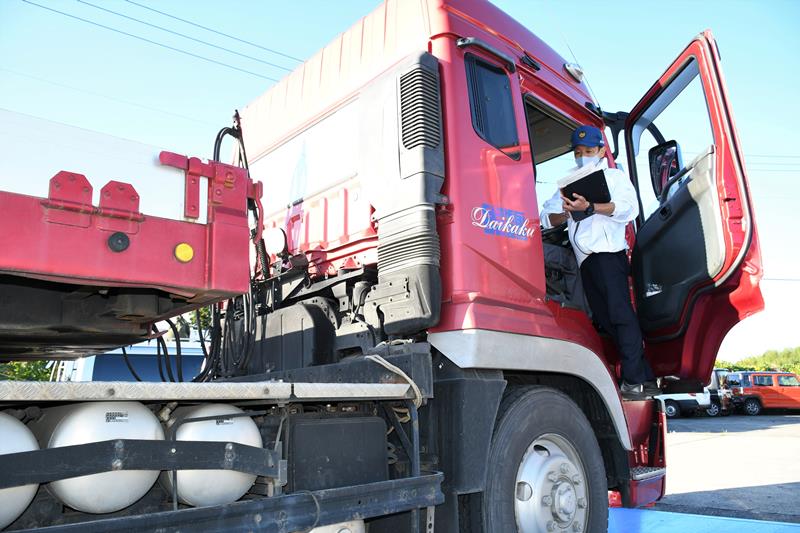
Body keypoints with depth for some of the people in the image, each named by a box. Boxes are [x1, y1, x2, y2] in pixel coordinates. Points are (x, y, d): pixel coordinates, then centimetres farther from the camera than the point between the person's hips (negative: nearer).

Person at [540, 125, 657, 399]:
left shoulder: (614, 176, 14)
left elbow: (628, 207, -7)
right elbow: (546, 217, 13)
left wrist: (591, 207, -22)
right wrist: (564, 214, -10)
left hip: (608, 251, -5)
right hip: (585, 260, 5)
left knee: (620, 312, -16)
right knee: (605, 320, 1)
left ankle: (633, 381, -16)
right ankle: (646, 380, 6)